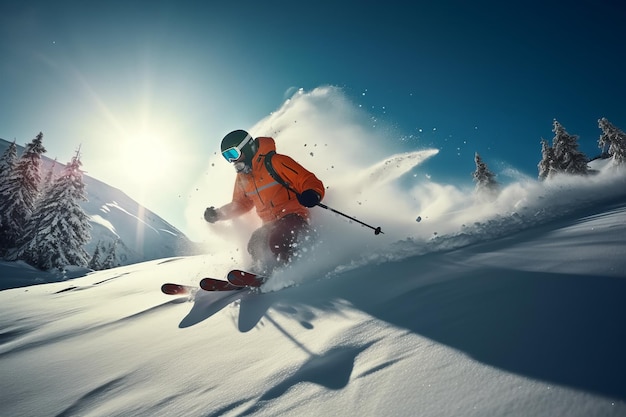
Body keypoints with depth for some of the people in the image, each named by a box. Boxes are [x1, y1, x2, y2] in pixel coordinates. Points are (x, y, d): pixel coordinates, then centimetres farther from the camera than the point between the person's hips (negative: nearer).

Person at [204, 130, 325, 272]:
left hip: (292, 217, -7)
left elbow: (309, 181, -14)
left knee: (277, 241, -32)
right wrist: (217, 214, 17)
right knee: (255, 246, -18)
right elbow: (241, 204, 30)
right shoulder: (242, 178, 15)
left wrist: (311, 194, -37)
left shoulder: (275, 162, -9)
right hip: (270, 225, 7)